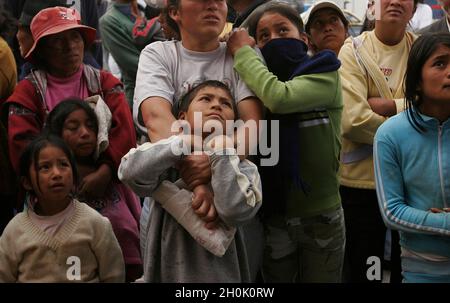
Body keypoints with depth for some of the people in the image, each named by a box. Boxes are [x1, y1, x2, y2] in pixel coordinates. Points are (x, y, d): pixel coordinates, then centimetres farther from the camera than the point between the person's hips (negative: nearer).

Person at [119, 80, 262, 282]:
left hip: (221, 275, 0)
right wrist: (188, 143, -18)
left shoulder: (243, 169, -3)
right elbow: (130, 170, -20)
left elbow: (235, 211, -20)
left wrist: (221, 152, -20)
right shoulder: (167, 166, -2)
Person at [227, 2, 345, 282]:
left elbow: (280, 98, -27)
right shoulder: (257, 88, 2)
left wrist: (242, 52, -15)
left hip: (321, 216, -3)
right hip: (274, 217, 3)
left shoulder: (325, 75, -7)